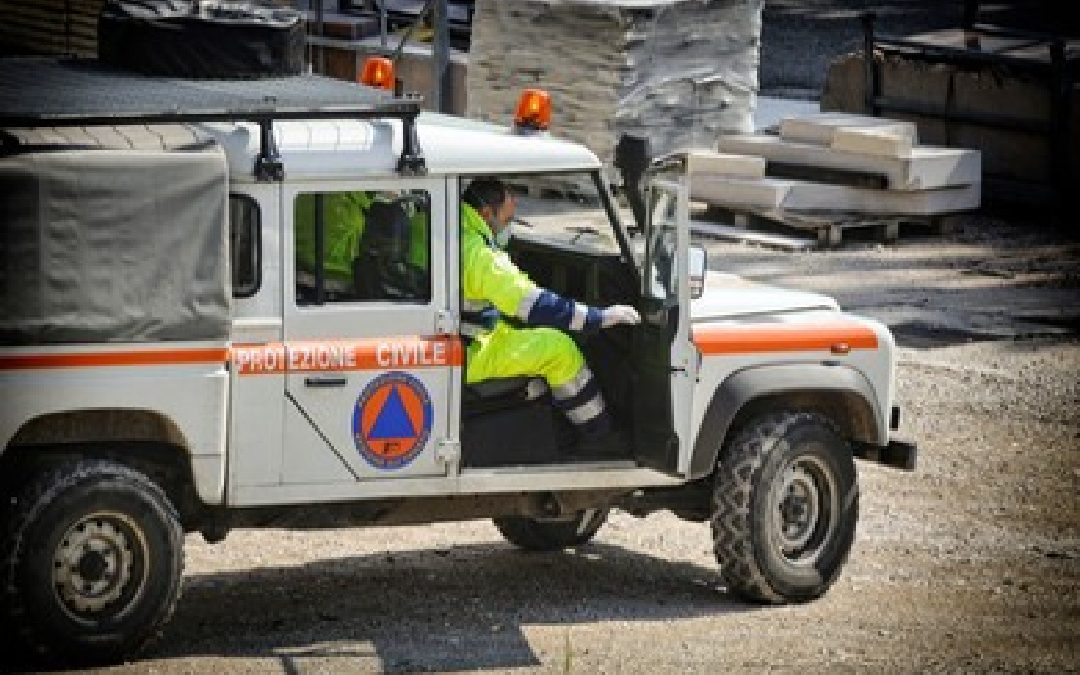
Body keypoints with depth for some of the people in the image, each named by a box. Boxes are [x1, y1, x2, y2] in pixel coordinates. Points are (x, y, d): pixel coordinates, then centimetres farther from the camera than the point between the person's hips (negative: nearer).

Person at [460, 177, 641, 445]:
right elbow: (534, 304, -27)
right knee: (558, 348, -7)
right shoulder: (476, 253, -25)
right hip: (465, 360, -10)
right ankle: (600, 435, 5)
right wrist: (601, 317, -21)